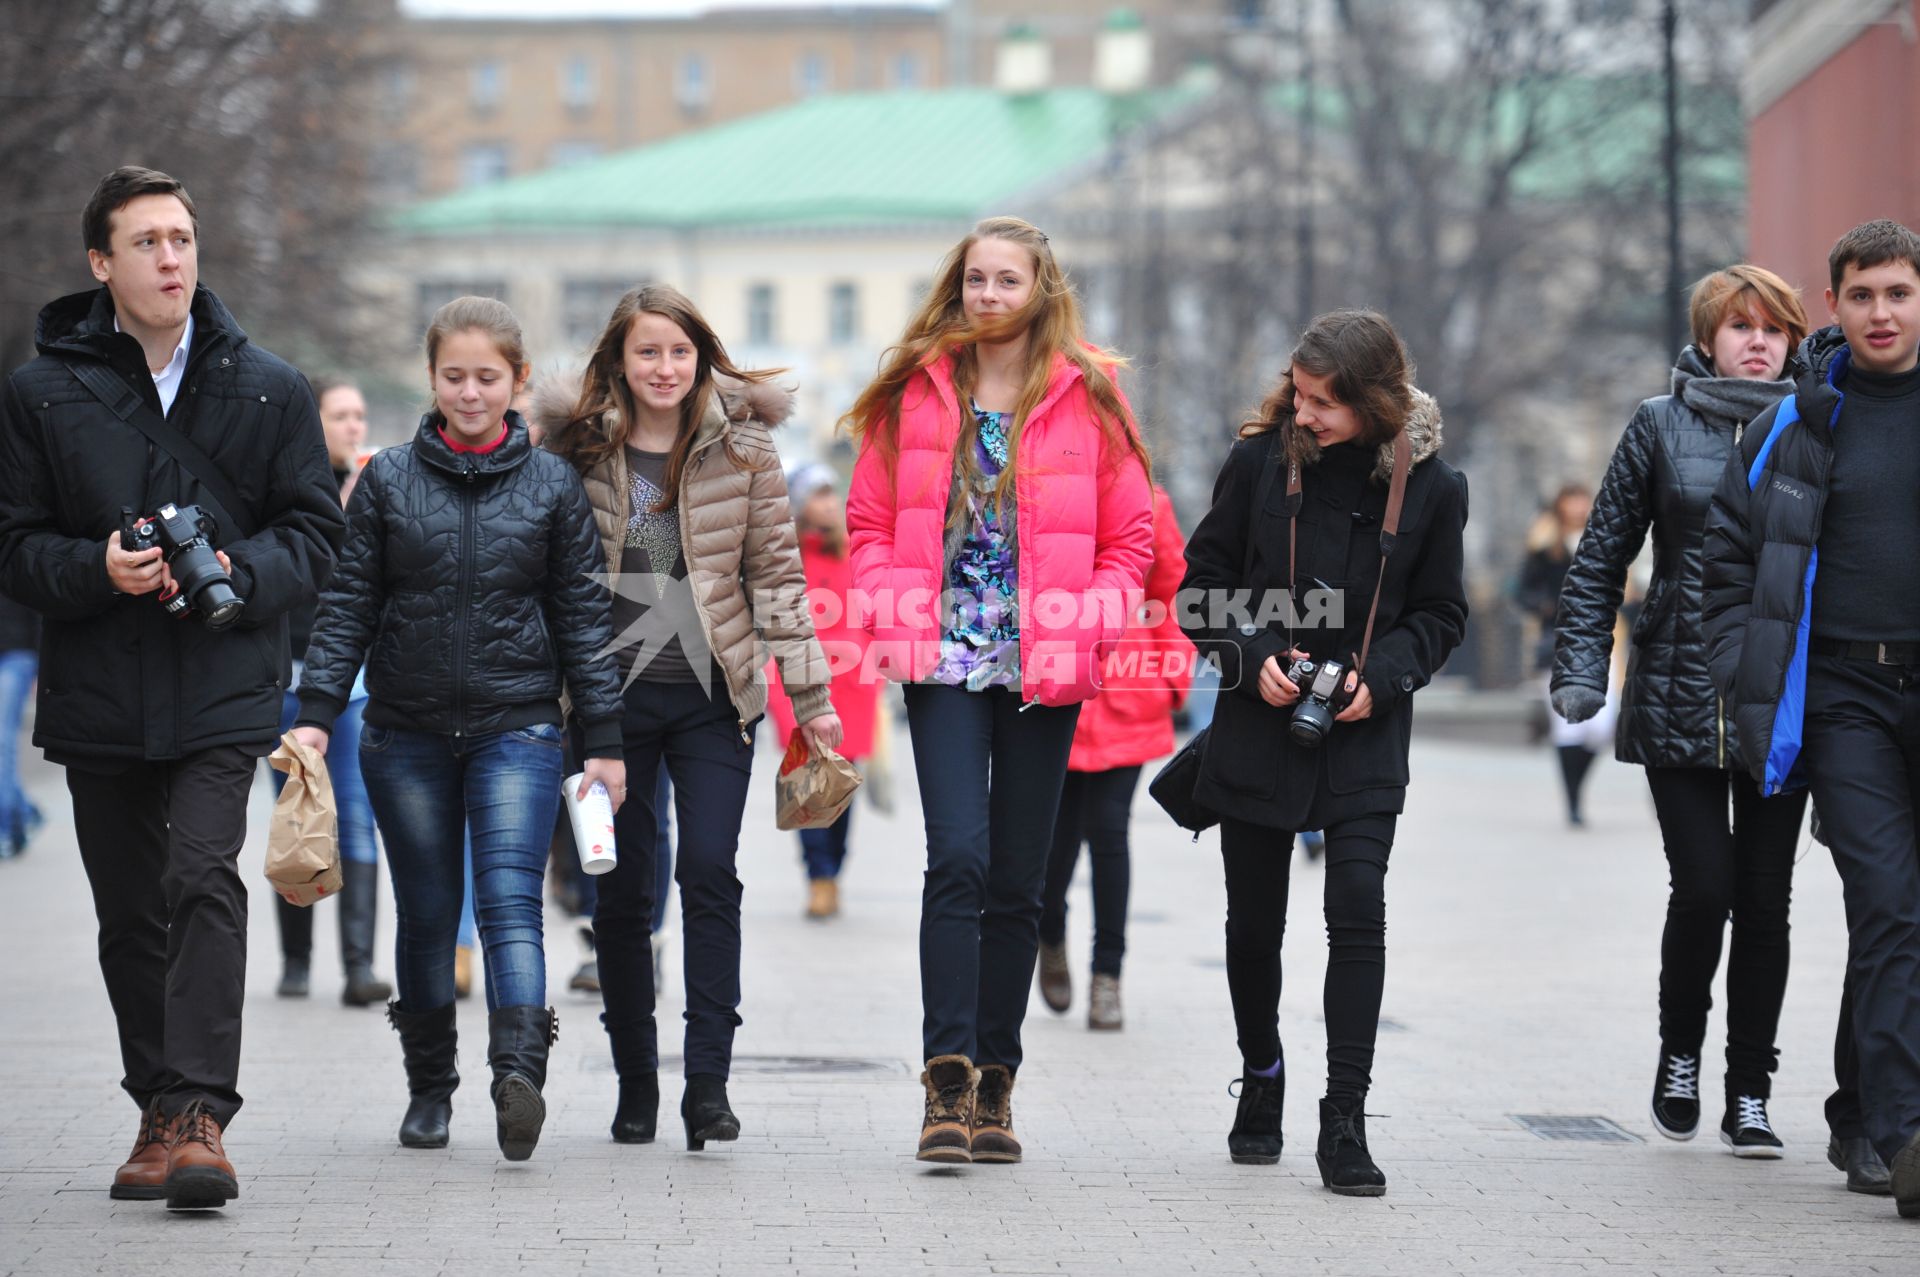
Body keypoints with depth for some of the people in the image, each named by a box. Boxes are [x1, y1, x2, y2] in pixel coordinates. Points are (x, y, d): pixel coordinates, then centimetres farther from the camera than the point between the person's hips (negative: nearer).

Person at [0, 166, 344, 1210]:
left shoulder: (268, 389, 6)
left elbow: (314, 531, 7)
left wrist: (241, 573, -13)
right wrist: (97, 569, -16)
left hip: (222, 690, -2)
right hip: (99, 693, 2)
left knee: (204, 879, -18)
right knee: (130, 913, 8)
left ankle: (199, 1115, -21)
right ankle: (159, 1112, 20)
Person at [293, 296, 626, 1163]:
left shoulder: (553, 487, 4)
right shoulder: (388, 480, 5)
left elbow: (582, 616, 6)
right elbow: (348, 605, 5)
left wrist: (604, 741, 4)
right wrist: (315, 714, -5)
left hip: (516, 727, -2)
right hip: (407, 733, 2)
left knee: (510, 897, -17)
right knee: (425, 913, 7)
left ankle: (519, 1070, -30)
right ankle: (429, 1086, 20)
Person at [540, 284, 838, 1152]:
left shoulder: (741, 448, 1)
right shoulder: (580, 450, 2)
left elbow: (777, 572, 3)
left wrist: (809, 692, 0)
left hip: (714, 694, -1)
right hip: (612, 694, 1)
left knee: (709, 874, -11)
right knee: (620, 891, 4)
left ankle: (708, 1080, -9)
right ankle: (634, 1080, 16)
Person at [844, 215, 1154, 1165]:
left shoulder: (1087, 398, 4)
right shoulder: (916, 393, 6)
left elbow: (1130, 537, 6)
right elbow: (871, 521, 9)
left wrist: (1084, 630, -7)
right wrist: (891, 622, -5)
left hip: (1044, 670, 1)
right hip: (944, 660, -1)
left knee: (1016, 880, 6)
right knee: (958, 858, -15)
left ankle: (994, 1083, 15)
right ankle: (948, 1082, -17)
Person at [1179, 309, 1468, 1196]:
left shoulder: (1430, 486, -3)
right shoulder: (1261, 460, -3)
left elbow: (1440, 615, 6)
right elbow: (1203, 580, 4)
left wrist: (1379, 676, -11)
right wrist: (1253, 658, -11)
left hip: (1364, 738, -1)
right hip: (1258, 727, 1)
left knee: (1359, 912, -13)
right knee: (1254, 920, 10)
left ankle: (1344, 1123, -10)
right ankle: (1261, 1079, 33)